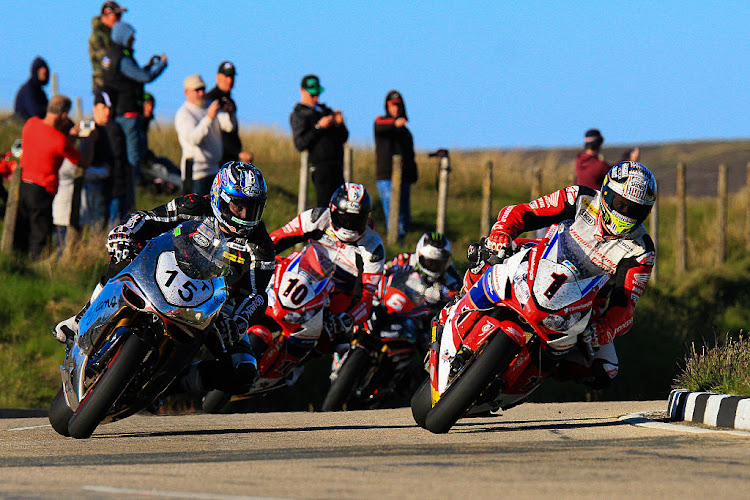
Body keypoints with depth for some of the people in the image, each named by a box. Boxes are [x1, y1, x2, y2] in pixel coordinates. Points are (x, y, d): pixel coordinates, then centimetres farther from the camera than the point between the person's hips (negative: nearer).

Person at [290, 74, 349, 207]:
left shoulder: (325, 110, 24)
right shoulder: (298, 115, 3)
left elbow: (343, 137, 21)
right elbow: (300, 144, -10)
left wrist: (340, 124, 0)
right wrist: (319, 127, -16)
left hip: (336, 165, 7)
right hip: (320, 165, -7)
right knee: (325, 204, -15)